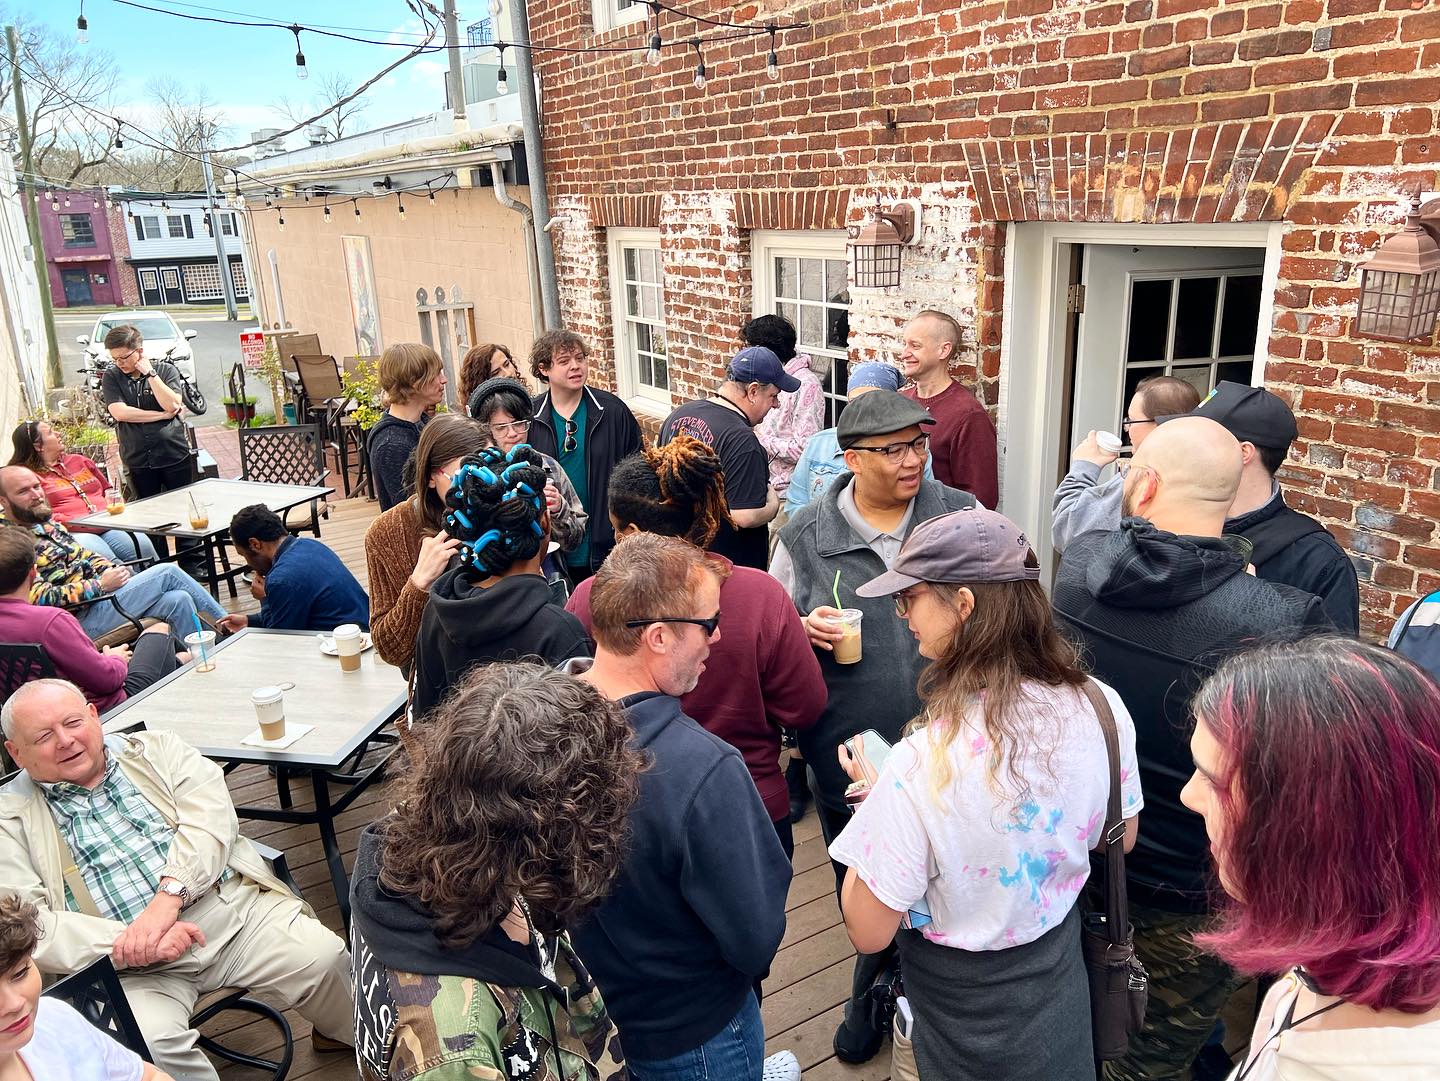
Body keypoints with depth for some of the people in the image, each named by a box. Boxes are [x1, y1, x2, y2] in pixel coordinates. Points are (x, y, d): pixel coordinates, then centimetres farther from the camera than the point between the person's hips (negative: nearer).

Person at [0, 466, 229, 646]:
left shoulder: (45, 522, 16)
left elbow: (84, 555, 24)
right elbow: (39, 598, -19)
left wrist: (108, 570, 2)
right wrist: (99, 585, -17)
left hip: (96, 594, 8)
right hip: (82, 619, -8)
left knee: (178, 600, -14)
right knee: (167, 572, -14)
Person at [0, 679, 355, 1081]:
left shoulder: (156, 749, 12)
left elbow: (211, 817, -3)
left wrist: (168, 896, -20)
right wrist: (131, 945, -17)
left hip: (235, 908, 2)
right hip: (132, 968, -1)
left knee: (324, 957, -19)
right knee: (146, 1044, -32)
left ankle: (341, 1034, 13)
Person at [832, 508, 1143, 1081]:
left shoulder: (922, 765, -36)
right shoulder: (1103, 709, -19)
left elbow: (868, 935, -24)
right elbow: (1119, 838, 1)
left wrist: (873, 795, -12)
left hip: (964, 1004, -4)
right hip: (1059, 980, 4)